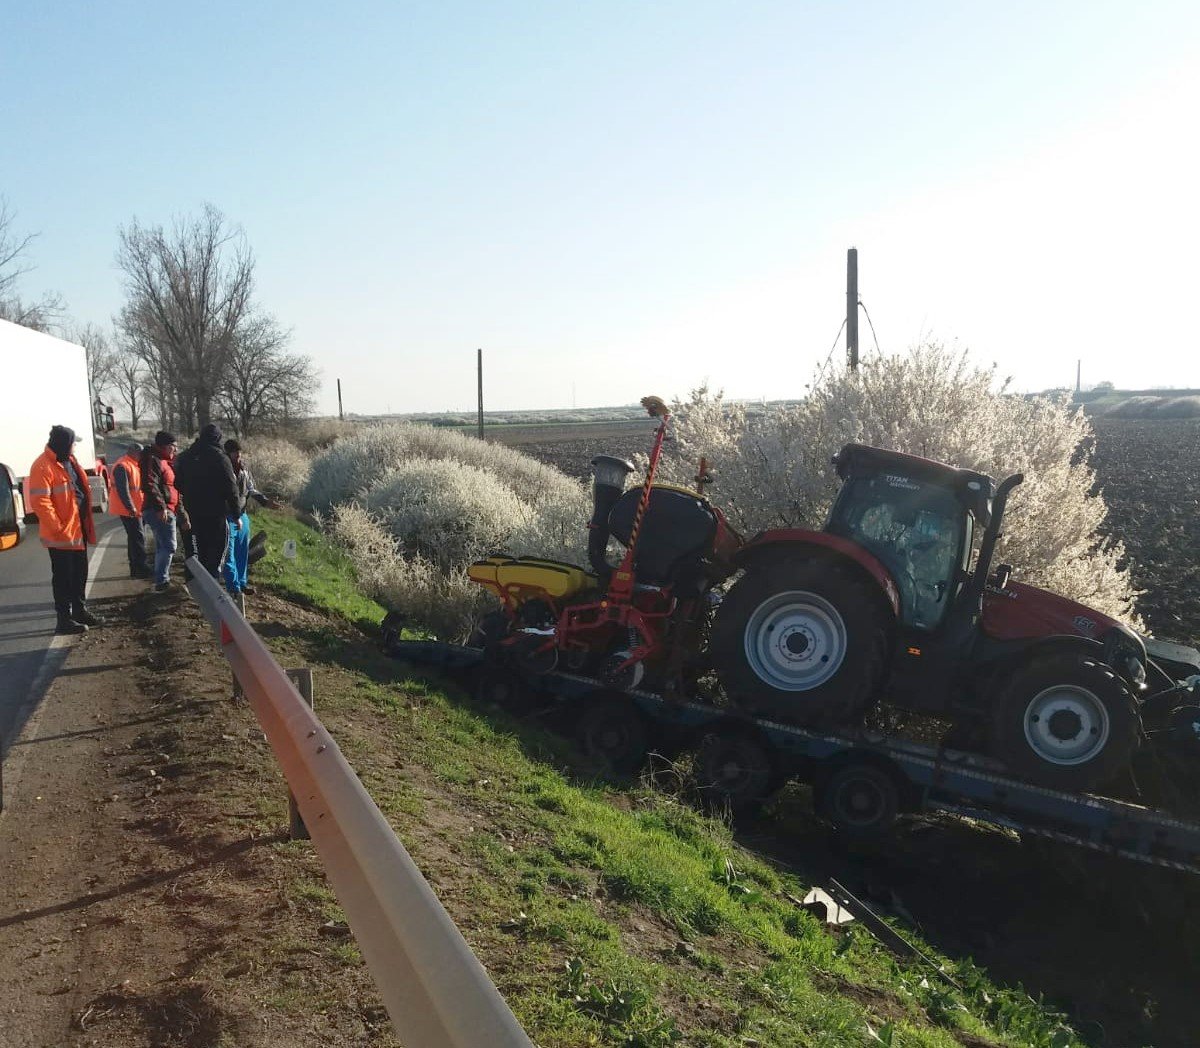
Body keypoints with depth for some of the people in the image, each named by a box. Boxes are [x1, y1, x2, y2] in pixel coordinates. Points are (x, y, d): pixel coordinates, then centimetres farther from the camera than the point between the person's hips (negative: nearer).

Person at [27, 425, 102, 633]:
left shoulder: (69, 460, 12)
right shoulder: (43, 467, -17)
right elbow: (39, 501, -22)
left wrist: (87, 524, 16)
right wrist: (58, 527, -22)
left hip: (78, 529, 9)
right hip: (62, 534, -9)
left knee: (80, 572, 18)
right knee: (63, 576, 0)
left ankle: (80, 610, 30)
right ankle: (64, 619, 8)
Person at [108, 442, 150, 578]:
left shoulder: (133, 465, 17)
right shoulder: (122, 466, -17)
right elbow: (122, 490, -23)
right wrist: (131, 508, -24)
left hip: (136, 508, 10)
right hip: (128, 509, -10)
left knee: (136, 537, 14)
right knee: (137, 537, -9)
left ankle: (136, 568, 21)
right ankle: (139, 569, -7)